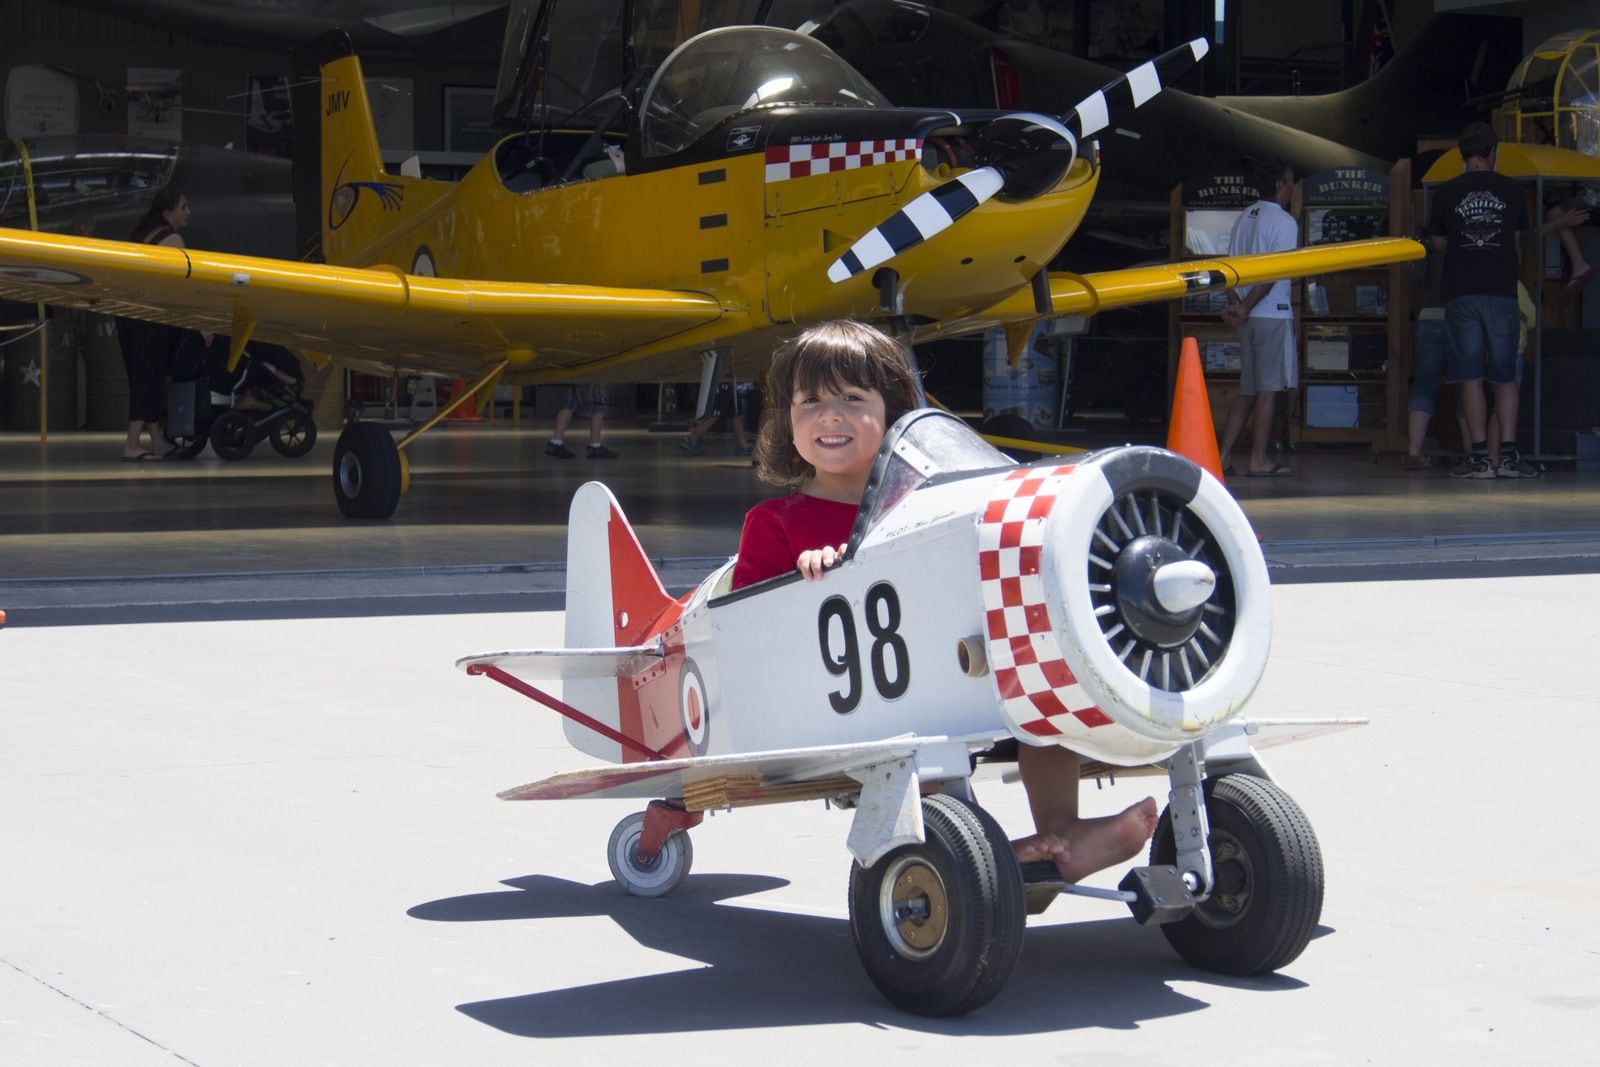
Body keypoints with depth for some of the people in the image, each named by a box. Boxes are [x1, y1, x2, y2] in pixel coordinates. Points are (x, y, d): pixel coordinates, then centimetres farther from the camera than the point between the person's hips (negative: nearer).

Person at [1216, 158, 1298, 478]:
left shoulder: (1244, 218, 15)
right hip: (1273, 313, -8)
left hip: (1248, 316, 8)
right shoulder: (1283, 222, -9)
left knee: (1248, 390, 11)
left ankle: (1222, 455, 7)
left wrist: (1235, 303, -1)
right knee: (1268, 388, -3)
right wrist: (1245, 309, -13)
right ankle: (1259, 460, -2)